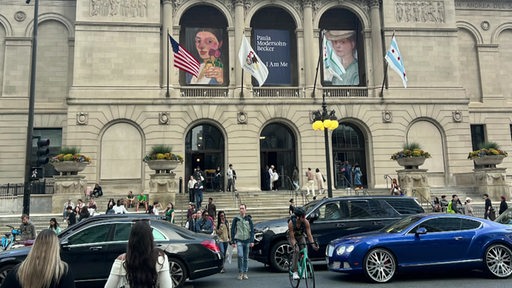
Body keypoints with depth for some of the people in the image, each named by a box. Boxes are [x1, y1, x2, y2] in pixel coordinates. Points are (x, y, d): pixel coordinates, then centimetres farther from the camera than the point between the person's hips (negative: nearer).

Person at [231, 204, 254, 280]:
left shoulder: (249, 219, 6)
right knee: (240, 256, -16)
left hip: (247, 240, 2)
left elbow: (252, 230, 6)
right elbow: (232, 230, 6)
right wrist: (233, 241, 3)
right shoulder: (236, 219, 4)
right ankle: (240, 273, -4)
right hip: (239, 240, -2)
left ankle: (245, 273, 17)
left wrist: (252, 241, -3)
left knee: (246, 258, 6)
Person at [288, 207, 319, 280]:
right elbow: (292, 237, -32)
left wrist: (313, 244, -37)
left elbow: (309, 235, -25)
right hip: (292, 236, -3)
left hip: (301, 236, 3)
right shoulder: (291, 223, -34)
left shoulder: (306, 222, -28)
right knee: (296, 250, -26)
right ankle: (295, 272, -20)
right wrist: (294, 245, -45)